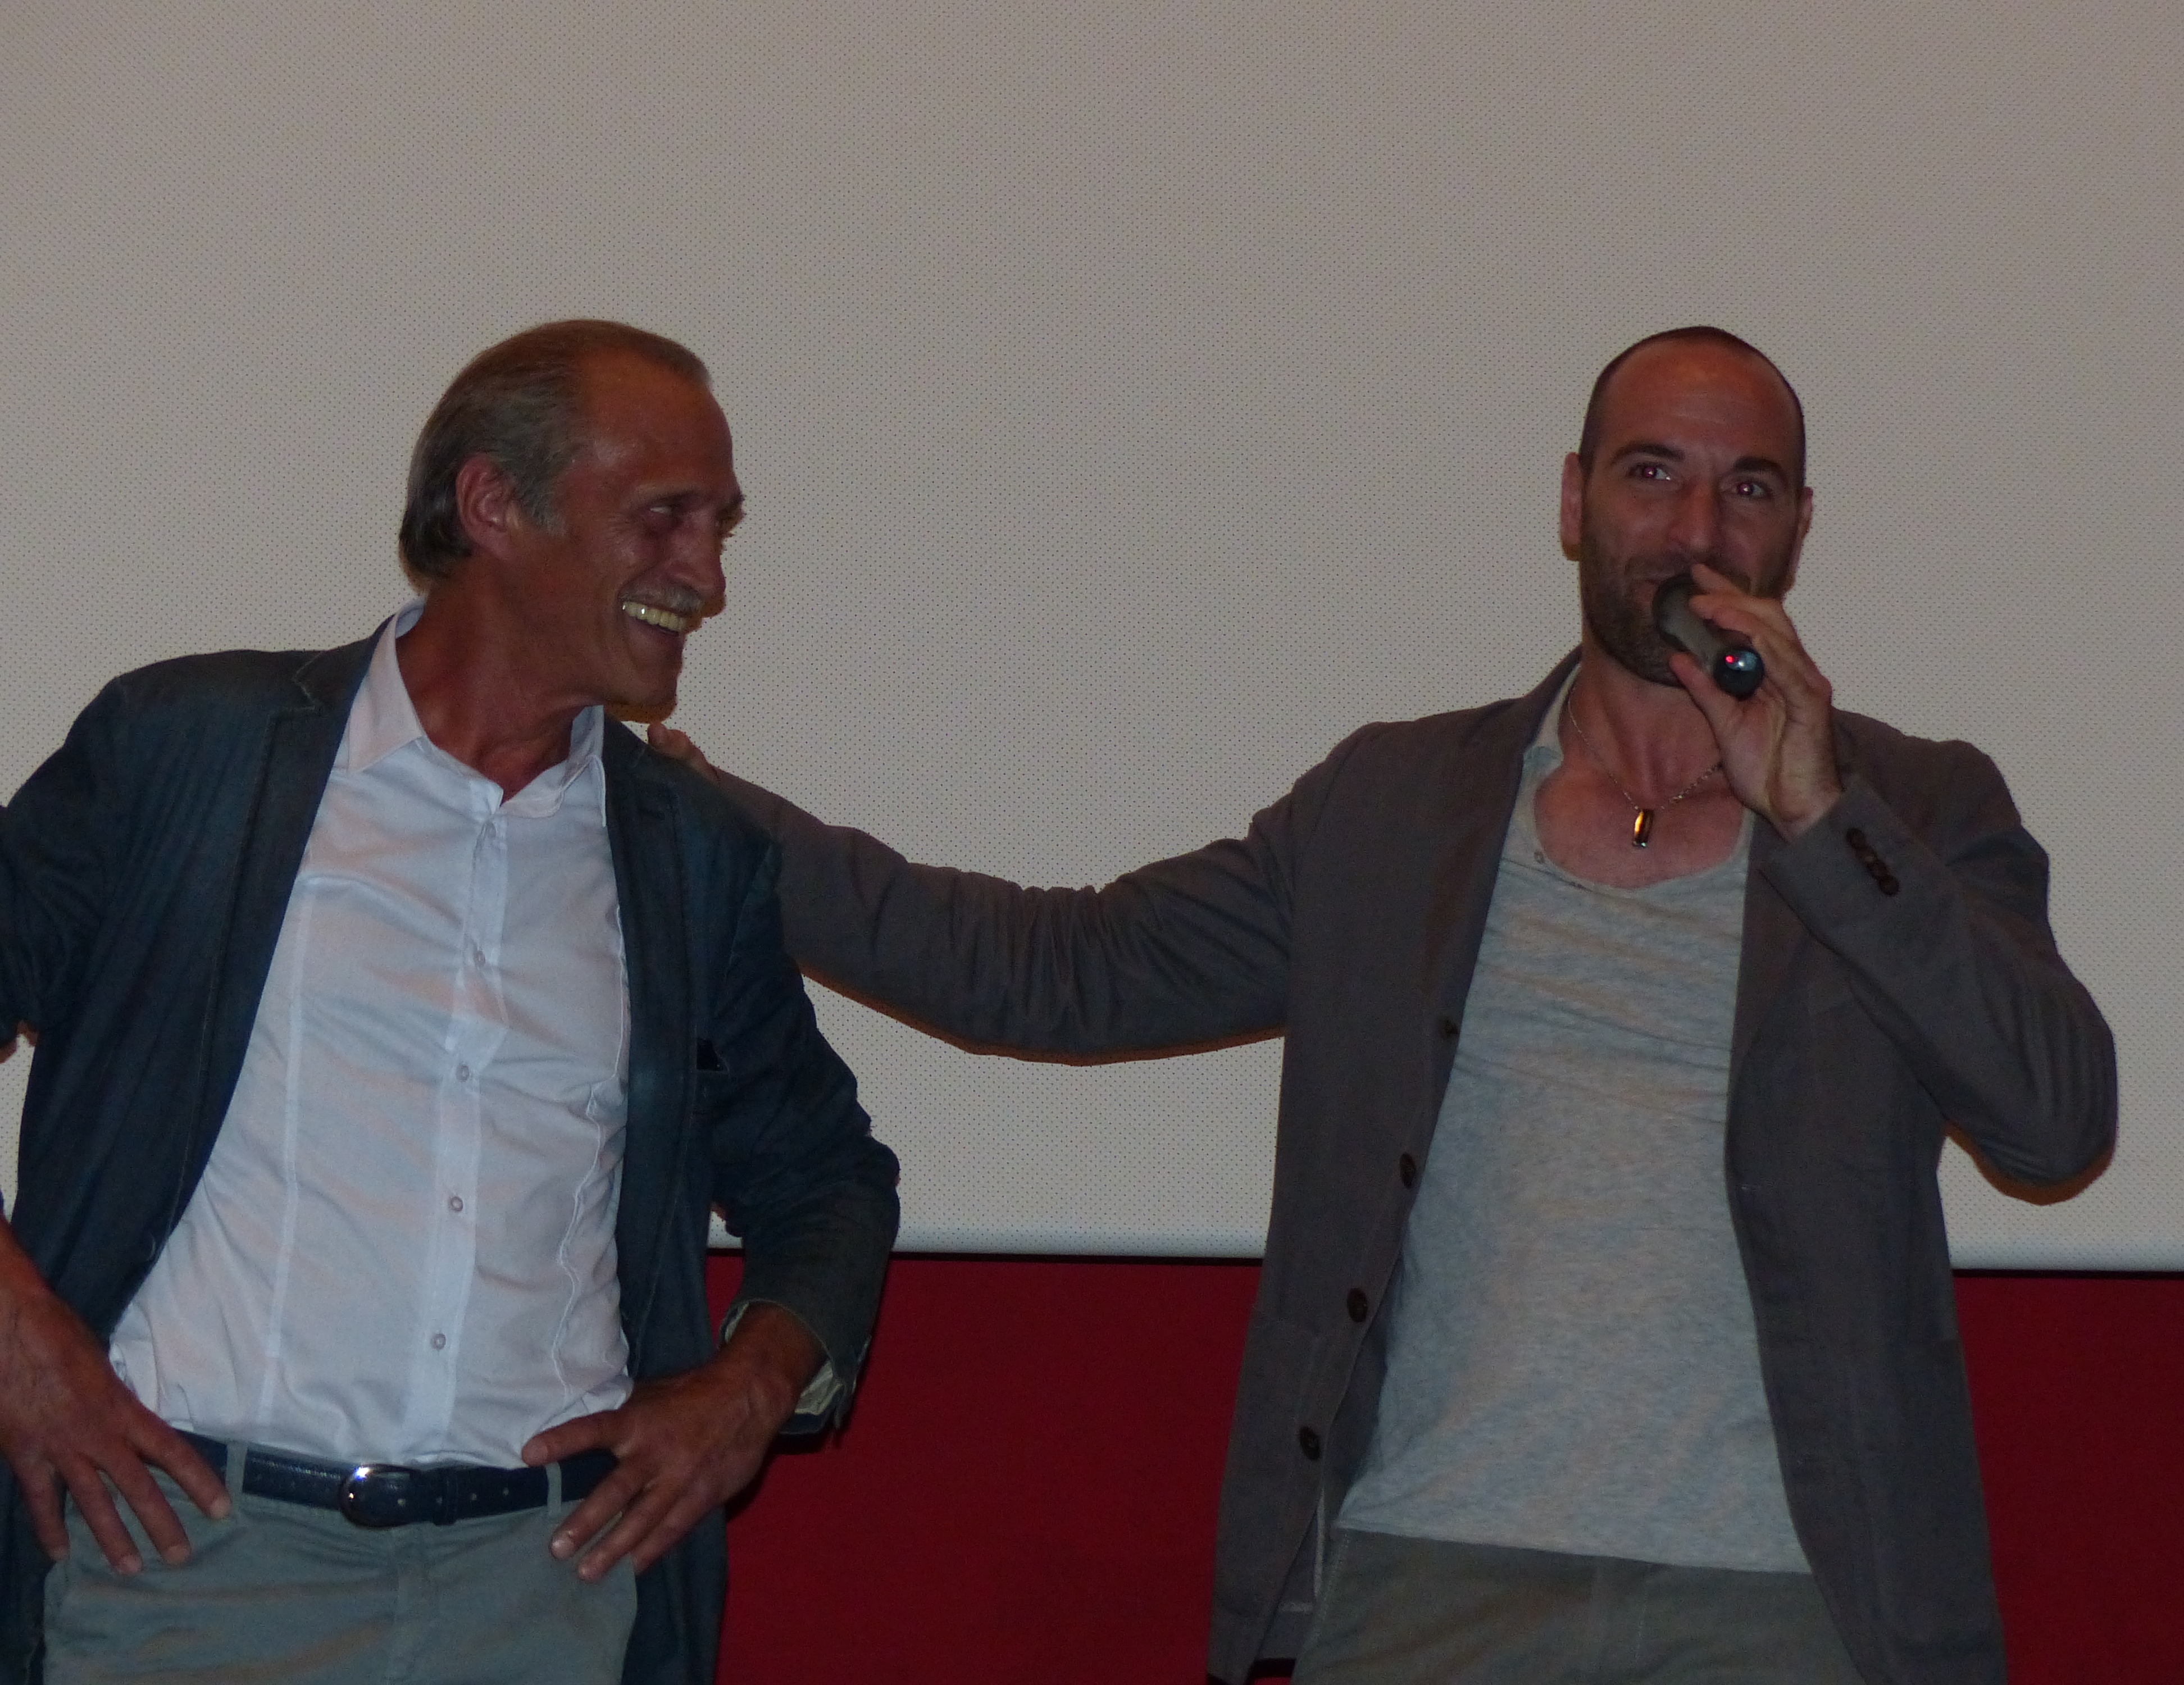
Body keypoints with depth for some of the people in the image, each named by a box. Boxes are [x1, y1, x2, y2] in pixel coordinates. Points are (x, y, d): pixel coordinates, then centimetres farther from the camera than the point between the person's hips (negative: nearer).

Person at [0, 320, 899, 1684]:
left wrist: (760, 1378, 2)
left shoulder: (701, 855, 11)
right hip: (189, 1545, -2)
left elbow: (825, 1176, 20)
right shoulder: (185, 744, 2)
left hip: (547, 1575, 3)